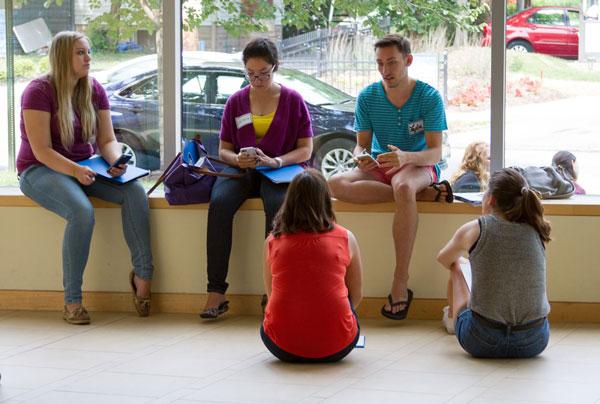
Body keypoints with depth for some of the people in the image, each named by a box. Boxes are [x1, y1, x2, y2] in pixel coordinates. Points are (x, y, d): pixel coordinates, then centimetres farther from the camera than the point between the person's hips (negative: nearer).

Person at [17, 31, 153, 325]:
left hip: (84, 168, 6)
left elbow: (107, 140, 5)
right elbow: (41, 150, -18)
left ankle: (142, 275, -16)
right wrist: (74, 170, -32)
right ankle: (72, 301, -29)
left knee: (134, 191, -22)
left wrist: (116, 162, -18)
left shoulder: (94, 90, 7)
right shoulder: (39, 91, -13)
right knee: (82, 212, -36)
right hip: (40, 170, -6)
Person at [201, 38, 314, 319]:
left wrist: (275, 161, -16)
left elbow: (306, 149, 2)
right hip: (242, 170, 2)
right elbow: (223, 149, 15)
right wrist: (237, 159, -10)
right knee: (219, 204, -31)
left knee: (278, 205, -37)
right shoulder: (236, 101, 12)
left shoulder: (293, 100, 6)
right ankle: (216, 292, -34)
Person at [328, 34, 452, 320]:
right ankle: (425, 193, -26)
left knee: (403, 186, -43)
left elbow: (435, 152, -14)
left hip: (418, 165, -4)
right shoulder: (368, 97, 0)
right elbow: (361, 145, 1)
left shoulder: (429, 97, -10)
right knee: (336, 184, -30)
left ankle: (400, 283, -40)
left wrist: (405, 157, -37)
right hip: (379, 166, 4)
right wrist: (362, 157, -26)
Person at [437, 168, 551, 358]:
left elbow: (444, 259, 17)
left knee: (456, 268, 26)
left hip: (481, 343, -2)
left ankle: (451, 319, 54)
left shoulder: (474, 230, -5)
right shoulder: (536, 232, 2)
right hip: (534, 343, 3)